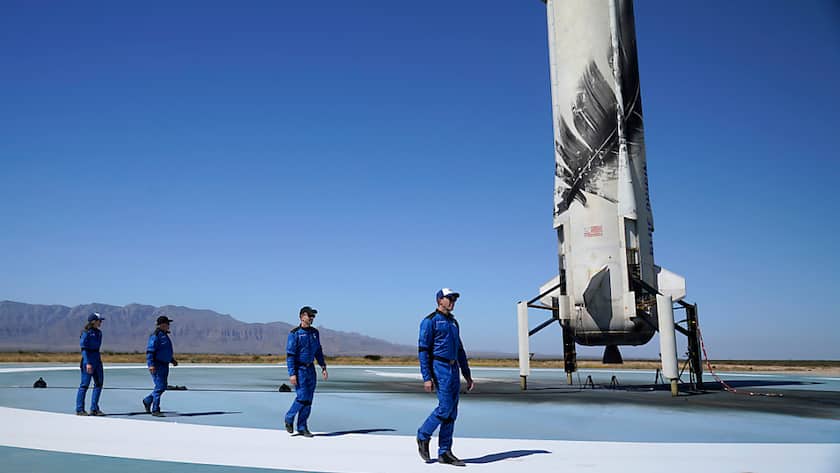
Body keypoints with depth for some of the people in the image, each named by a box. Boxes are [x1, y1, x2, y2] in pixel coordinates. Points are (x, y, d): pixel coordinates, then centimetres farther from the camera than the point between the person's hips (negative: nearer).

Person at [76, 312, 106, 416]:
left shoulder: (99, 332, 11)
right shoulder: (86, 333, -12)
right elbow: (84, 349, -16)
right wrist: (87, 363, -23)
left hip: (97, 359, 8)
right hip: (88, 360, -8)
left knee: (99, 383, 5)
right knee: (85, 385, -1)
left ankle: (94, 409, 11)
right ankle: (79, 410, 8)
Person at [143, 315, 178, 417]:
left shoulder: (164, 335, 17)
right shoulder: (156, 335, -14)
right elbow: (150, 350, -20)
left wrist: (172, 360, 22)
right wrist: (151, 364, -28)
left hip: (164, 365, 10)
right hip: (157, 366, -10)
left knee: (163, 386, 14)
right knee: (160, 386, -9)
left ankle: (147, 400, 32)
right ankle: (155, 410, -2)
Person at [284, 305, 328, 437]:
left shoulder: (315, 332, 9)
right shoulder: (294, 333, -10)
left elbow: (318, 351, 18)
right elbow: (290, 355, -13)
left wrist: (323, 367, 11)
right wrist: (292, 374, -18)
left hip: (311, 369, 6)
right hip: (299, 369, -6)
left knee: (308, 400, 5)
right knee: (302, 397, -11)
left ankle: (302, 427, 14)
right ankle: (289, 418, 14)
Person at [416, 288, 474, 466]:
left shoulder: (453, 322, 19)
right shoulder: (430, 321, -5)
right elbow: (423, 350, -10)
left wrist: (467, 376, 18)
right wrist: (427, 378, -17)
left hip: (454, 369, 8)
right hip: (439, 367, -8)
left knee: (452, 412, 5)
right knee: (445, 407, -12)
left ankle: (445, 452, 10)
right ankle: (423, 436, 9)